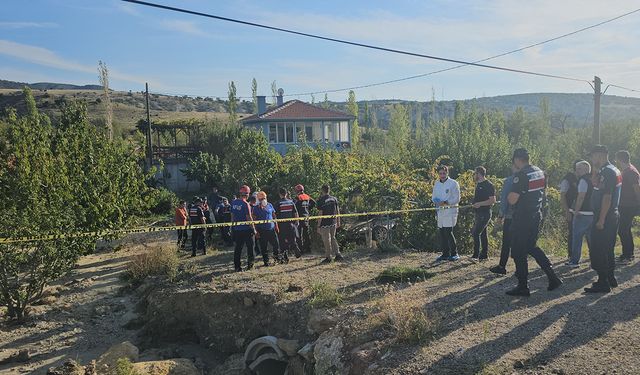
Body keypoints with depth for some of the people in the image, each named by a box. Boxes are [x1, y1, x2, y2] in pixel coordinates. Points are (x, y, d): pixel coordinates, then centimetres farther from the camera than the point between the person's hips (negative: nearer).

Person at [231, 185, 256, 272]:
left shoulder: (233, 202, 4)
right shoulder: (245, 204, -16)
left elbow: (232, 216, 12)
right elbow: (249, 218, -15)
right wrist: (253, 228, -7)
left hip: (236, 229, 6)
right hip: (246, 229, -6)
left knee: (238, 248, 10)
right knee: (250, 246, 11)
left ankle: (237, 267, 12)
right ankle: (250, 264, 15)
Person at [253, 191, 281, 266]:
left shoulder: (270, 205, 8)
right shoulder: (256, 208, -2)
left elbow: (274, 216, 15)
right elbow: (254, 220, -2)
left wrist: (276, 226, 11)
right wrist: (256, 231, -7)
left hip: (271, 229, 3)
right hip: (262, 230, -3)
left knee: (276, 244, 3)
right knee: (263, 247, 3)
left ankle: (277, 257, 22)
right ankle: (266, 261, 13)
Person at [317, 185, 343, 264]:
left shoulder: (321, 200, -12)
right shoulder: (334, 199, 4)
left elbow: (320, 214, -13)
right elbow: (338, 211, 8)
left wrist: (318, 226, -9)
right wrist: (338, 222, 17)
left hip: (325, 224, -5)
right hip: (333, 223, 5)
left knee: (326, 240, 4)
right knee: (333, 238, 20)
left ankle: (328, 258, 12)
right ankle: (337, 254, 13)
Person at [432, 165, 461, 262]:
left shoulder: (453, 183, -4)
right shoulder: (437, 184, 14)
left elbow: (457, 199, -7)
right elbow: (433, 197, 20)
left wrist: (445, 202, -19)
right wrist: (436, 201, -3)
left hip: (450, 210, -6)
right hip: (440, 210, 6)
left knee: (448, 232, -12)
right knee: (441, 233, 6)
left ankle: (454, 253, 0)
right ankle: (445, 254, 15)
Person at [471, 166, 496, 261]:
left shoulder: (489, 185, -12)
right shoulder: (478, 184, 16)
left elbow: (493, 200, -18)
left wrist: (480, 203, -24)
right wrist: (474, 203, 15)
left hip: (485, 213, -9)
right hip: (479, 213, 9)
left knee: (476, 233, -14)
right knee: (483, 233, 12)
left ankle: (476, 255, -11)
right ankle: (484, 255, 18)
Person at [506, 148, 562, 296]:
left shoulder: (521, 175, -18)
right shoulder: (540, 172, 8)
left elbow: (512, 200, -22)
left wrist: (508, 196, -1)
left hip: (522, 219, -8)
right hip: (537, 216, 8)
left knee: (519, 253, 2)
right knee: (531, 247, 22)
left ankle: (523, 287, 8)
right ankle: (552, 277, 19)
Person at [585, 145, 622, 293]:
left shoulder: (606, 172, -18)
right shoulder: (614, 170, 15)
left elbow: (607, 197, -23)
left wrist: (601, 220, -23)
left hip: (604, 218, -11)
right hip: (612, 216, 11)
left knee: (597, 251, -5)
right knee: (608, 250, 19)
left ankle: (603, 283, -1)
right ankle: (610, 278, 29)